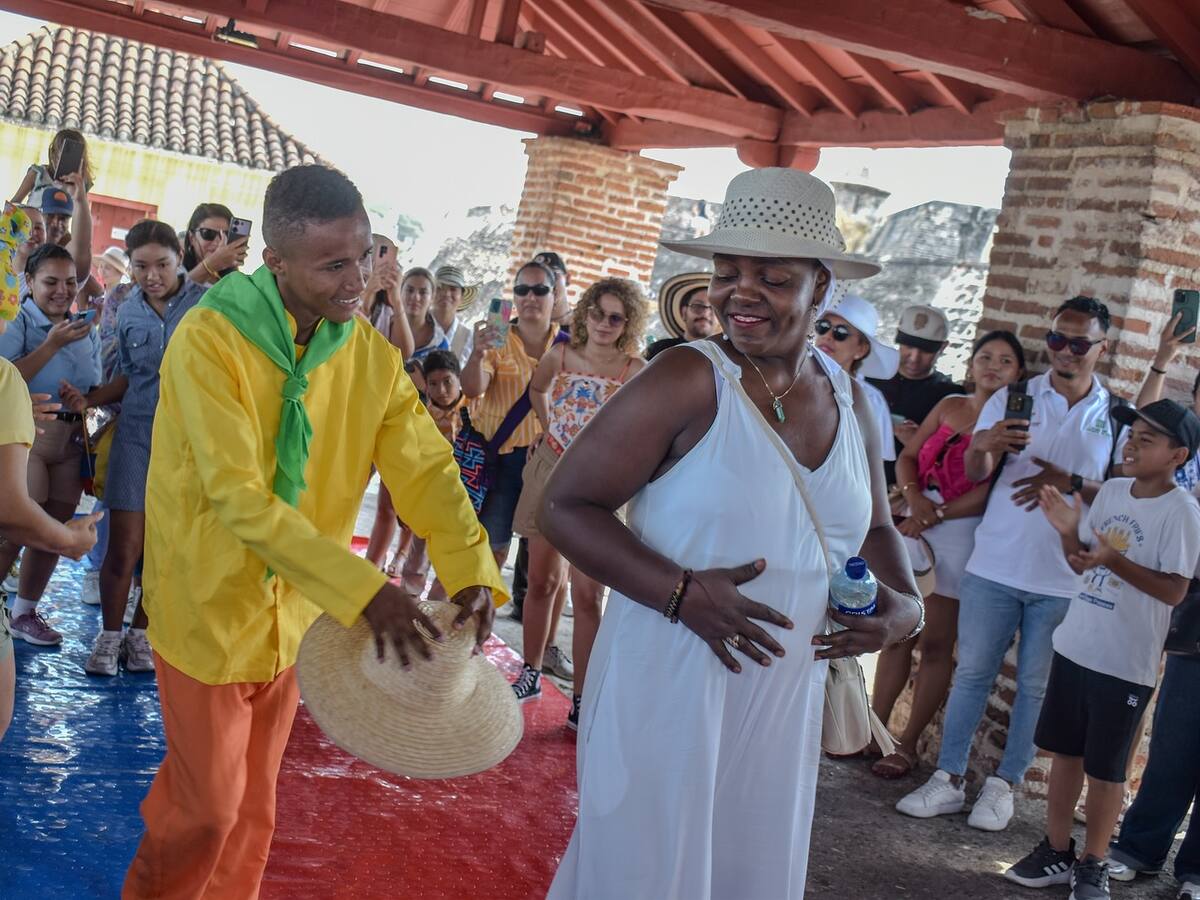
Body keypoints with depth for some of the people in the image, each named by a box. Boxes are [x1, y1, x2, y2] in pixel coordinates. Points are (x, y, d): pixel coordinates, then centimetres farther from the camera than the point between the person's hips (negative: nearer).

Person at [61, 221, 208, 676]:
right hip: (136, 435, 2)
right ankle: (109, 636, 17)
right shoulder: (128, 313, 5)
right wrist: (88, 399, -1)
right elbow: (129, 377, 15)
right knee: (124, 545, 0)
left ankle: (141, 633, 22)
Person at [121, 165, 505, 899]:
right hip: (211, 606, -5)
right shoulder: (210, 340, -22)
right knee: (207, 807, 8)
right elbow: (240, 500, -28)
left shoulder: (370, 353, -5)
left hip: (294, 610, 5)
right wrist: (364, 588, -35)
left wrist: (472, 570, -26)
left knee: (255, 802, 19)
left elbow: (425, 466, -8)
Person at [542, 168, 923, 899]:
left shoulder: (847, 399, 4)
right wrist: (682, 592, -25)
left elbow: (873, 528, 18)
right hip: (668, 688, -6)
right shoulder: (689, 380, -15)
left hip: (784, 701, 6)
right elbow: (565, 506, -14)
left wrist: (904, 602, -3)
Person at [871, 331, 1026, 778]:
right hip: (917, 525, 5)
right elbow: (907, 457, 11)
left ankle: (908, 743, 10)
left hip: (962, 533, -5)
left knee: (936, 643, 1)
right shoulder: (949, 406, 12)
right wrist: (914, 497, -8)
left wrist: (936, 514, -15)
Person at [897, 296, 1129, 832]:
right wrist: (983, 445, -25)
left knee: (1036, 686, 8)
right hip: (995, 566, 0)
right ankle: (948, 779, 15)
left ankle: (1004, 784, 21)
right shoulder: (1012, 399, 2)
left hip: (1065, 580, 0)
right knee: (972, 672, 6)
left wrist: (1070, 483, -17)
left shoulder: (1117, 419, 3)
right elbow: (975, 474, -1)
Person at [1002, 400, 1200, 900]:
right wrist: (1068, 532, -7)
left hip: (1126, 662, -6)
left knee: (1105, 768, 5)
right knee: (1065, 751, 14)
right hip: (1075, 646, 6)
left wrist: (1114, 560, -28)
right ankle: (1056, 852, 27)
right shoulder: (1111, 491, 6)